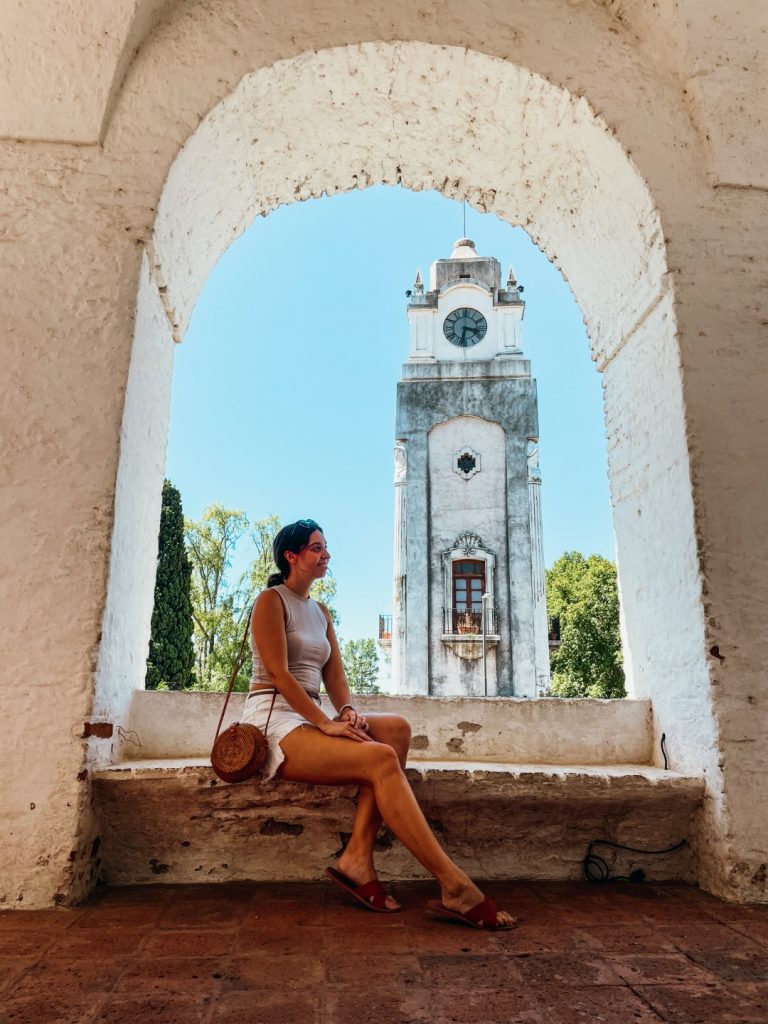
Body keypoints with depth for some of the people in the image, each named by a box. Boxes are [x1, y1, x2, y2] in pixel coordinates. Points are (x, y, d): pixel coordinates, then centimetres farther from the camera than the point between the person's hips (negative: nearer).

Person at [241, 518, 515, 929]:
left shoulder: (321, 612, 21)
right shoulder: (271, 600, -3)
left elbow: (334, 675, 14)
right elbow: (278, 673, -14)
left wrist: (348, 711, -8)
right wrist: (326, 723, -20)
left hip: (308, 719, 8)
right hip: (274, 720, -8)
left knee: (396, 728, -18)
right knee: (381, 759, -28)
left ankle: (358, 857, -26)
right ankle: (454, 888, -28)